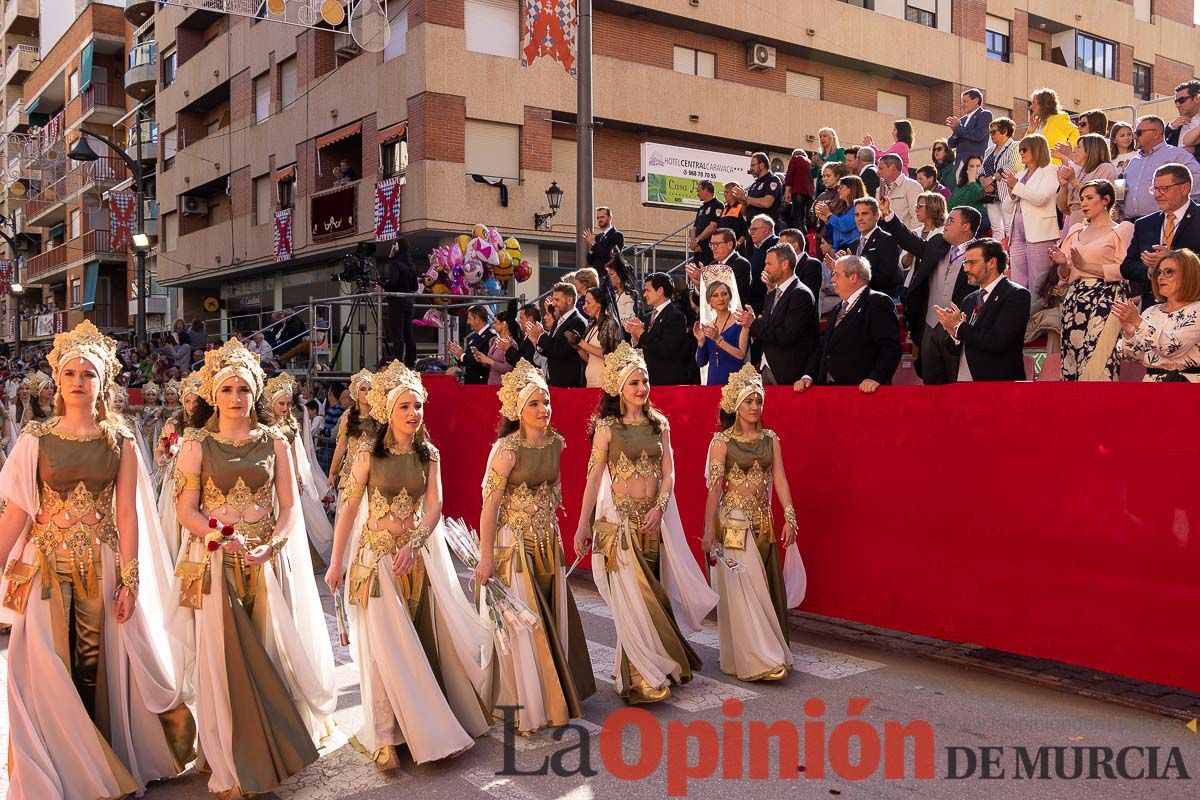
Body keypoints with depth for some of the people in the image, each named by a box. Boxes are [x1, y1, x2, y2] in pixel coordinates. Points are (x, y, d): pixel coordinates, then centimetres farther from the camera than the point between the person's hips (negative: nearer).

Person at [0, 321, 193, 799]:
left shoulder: (120, 442, 1)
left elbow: (127, 516, -1)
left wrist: (130, 580, -5)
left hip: (102, 570, 0)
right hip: (47, 568, 0)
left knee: (98, 668, 6)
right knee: (46, 670, 2)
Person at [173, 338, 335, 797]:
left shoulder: (274, 442, 6)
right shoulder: (197, 444, 2)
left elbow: (290, 506, 3)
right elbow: (186, 509, -3)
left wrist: (270, 545, -13)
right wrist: (222, 536, -20)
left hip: (266, 561, 1)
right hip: (216, 562, -1)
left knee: (273, 651, 2)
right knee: (225, 659, 0)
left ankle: (278, 749, 20)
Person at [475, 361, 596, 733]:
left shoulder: (556, 443, 0)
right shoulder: (507, 449, -19)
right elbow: (489, 504, -17)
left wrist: (552, 531, 16)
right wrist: (486, 558, -17)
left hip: (548, 542, 6)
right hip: (515, 543, -6)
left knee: (552, 618, 14)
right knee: (520, 624, 2)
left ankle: (554, 694, 32)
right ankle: (525, 706, 18)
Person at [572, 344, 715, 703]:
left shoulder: (659, 423, 6)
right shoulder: (606, 427, -5)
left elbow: (668, 472, 4)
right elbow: (594, 477, -5)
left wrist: (659, 508, -11)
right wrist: (582, 525, -6)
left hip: (654, 519, 4)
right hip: (620, 518, -4)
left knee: (652, 592, 10)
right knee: (633, 597, -2)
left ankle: (657, 665, 26)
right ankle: (642, 677, 10)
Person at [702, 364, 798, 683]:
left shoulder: (770, 439, 7)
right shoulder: (722, 441, -5)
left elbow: (779, 480, 3)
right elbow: (714, 487, -7)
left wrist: (789, 518, -6)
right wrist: (709, 530, -11)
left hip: (763, 521, 5)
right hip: (734, 520, -5)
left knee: (765, 585, 9)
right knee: (742, 587, -5)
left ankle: (767, 652, 21)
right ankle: (753, 659, 1)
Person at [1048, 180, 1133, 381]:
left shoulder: (1122, 230, 4)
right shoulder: (1076, 230, 20)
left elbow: (1124, 270, -9)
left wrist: (1086, 266, -12)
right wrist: (1063, 264, -3)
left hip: (1105, 299, -5)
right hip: (1075, 298, 5)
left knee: (1097, 359, -14)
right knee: (1072, 358, 0)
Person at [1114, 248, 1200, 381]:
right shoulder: (1151, 311, 12)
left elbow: (1173, 348, -18)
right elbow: (1132, 355, 6)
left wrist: (1138, 321, -22)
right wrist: (1129, 332, -12)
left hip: (1185, 379, -4)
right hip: (1151, 378, 4)